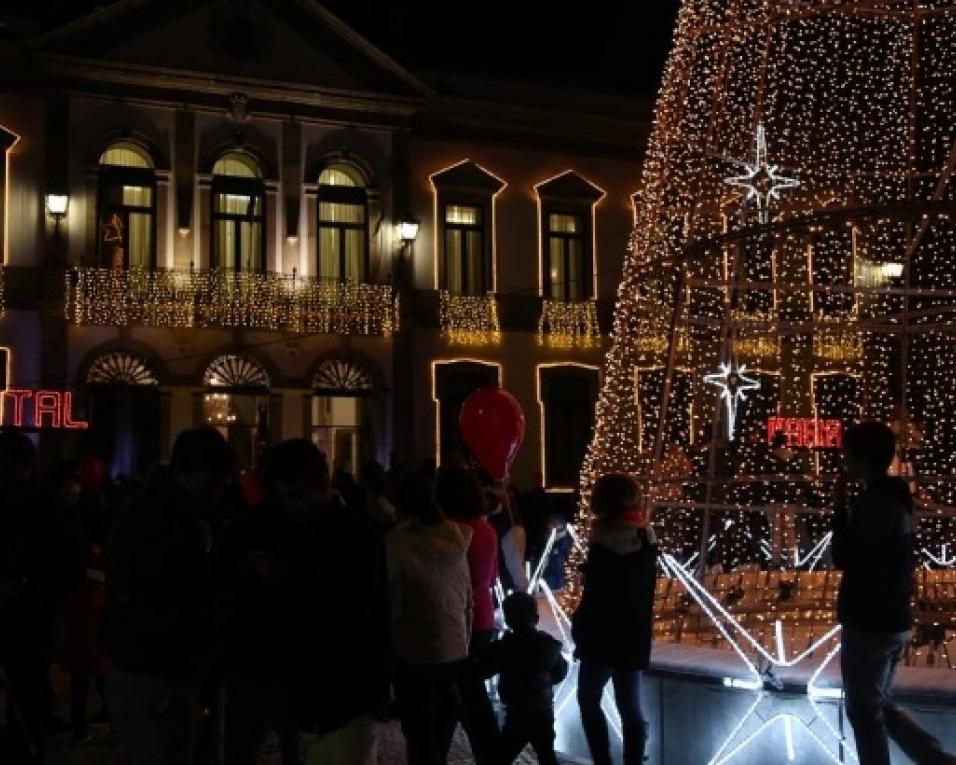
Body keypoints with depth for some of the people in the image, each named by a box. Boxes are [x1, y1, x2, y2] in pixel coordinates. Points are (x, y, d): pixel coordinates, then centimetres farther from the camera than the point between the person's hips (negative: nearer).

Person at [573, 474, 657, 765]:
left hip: (603, 636, -6)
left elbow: (594, 596, -11)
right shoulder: (646, 537, 3)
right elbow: (648, 590, 10)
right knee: (631, 707, 9)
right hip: (635, 635, 6)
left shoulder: (605, 540, -16)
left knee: (589, 701, 10)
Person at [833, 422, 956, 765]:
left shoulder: (873, 502, -20)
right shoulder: (898, 499, 10)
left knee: (863, 712, 4)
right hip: (892, 621, 9)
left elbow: (842, 557, -15)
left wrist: (840, 506, -9)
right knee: (878, 705, 21)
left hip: (869, 625, -9)